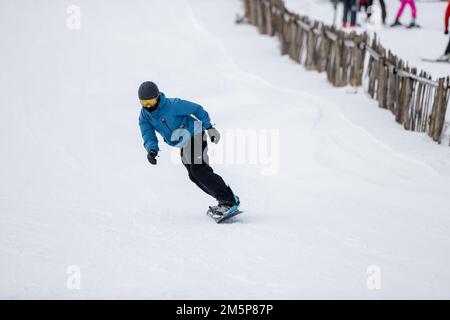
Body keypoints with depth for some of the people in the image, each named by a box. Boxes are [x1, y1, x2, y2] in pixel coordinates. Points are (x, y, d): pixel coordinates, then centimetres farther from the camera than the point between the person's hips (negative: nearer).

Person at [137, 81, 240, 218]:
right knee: (194, 176, 9)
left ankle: (229, 201, -25)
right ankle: (226, 198, 17)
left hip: (195, 135, -9)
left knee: (199, 170, -22)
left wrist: (209, 127, -9)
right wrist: (152, 150, -33)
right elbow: (149, 138, -10)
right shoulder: (144, 117, -6)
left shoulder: (173, 105, -25)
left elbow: (196, 109, -14)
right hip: (184, 145, 9)